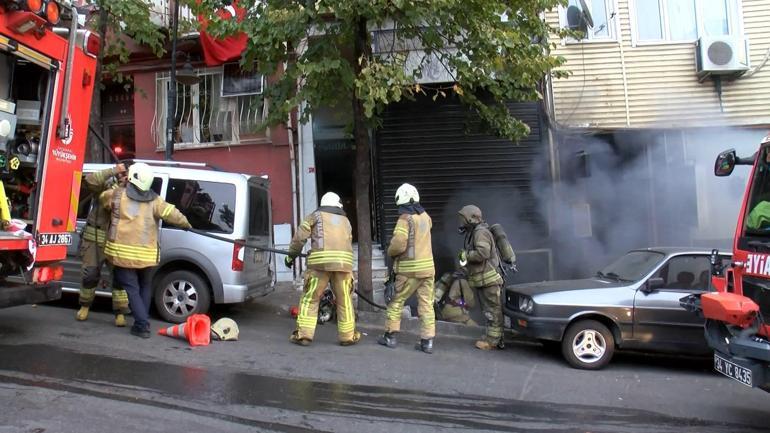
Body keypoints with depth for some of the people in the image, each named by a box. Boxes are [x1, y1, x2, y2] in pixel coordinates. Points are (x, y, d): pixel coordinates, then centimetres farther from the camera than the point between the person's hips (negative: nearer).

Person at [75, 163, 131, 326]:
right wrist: (113, 170, -25)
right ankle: (85, 306, 29)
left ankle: (120, 313, 8)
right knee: (90, 274, 5)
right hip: (95, 238, -2)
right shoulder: (106, 185, -2)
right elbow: (90, 180, -23)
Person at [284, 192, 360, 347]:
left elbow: (300, 236, 7)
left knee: (310, 299, 5)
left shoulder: (316, 216, 16)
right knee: (344, 301, 12)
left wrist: (291, 255, 17)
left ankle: (304, 335, 3)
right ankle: (348, 336, 17)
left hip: (320, 261, -2)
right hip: (344, 262, 3)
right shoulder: (346, 221, 26)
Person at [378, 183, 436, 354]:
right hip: (427, 266, 6)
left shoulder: (405, 219, -13)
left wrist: (391, 252, -1)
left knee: (396, 301, 9)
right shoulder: (425, 216, 8)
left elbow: (398, 244, -19)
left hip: (409, 269, -5)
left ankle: (390, 336, 16)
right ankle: (427, 341, 4)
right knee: (426, 304, 5)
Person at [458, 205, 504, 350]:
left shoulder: (481, 232, -14)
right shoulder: (473, 233, 19)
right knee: (490, 310, 14)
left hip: (489, 279, -10)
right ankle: (497, 338, 20)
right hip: (484, 279, 10)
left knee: (492, 310, -4)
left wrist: (466, 255, -15)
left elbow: (482, 253, -27)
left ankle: (492, 341, 0)